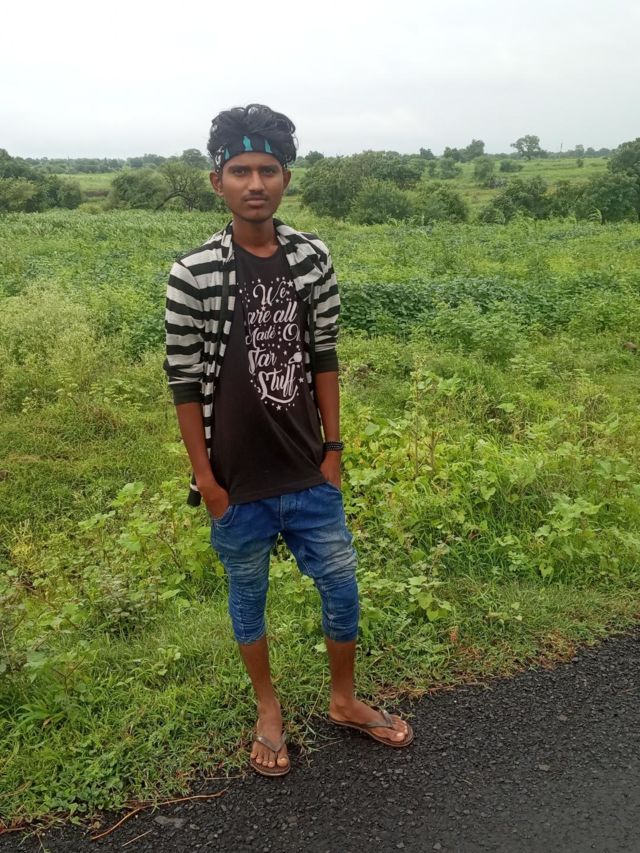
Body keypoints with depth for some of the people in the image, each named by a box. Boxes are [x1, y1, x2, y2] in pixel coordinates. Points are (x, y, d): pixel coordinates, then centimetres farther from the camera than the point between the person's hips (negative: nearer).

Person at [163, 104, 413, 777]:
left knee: (342, 586, 14)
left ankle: (344, 701, 40)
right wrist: (204, 477, -7)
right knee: (248, 595, 16)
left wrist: (333, 446, 5)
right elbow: (184, 382, -9)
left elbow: (324, 359, 4)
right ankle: (268, 708, 41)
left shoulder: (313, 259, -4)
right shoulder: (192, 276, -14)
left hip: (309, 473, 3)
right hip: (239, 483, -3)